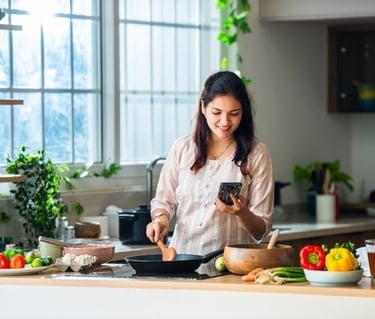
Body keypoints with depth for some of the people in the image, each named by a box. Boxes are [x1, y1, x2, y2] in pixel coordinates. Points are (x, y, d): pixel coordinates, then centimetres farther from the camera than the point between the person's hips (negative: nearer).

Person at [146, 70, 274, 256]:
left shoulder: (257, 154, 2)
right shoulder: (182, 148, 8)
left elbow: (261, 231, 5)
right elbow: (164, 199, 18)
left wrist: (242, 213, -14)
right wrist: (161, 218, -2)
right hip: (181, 257, 2)